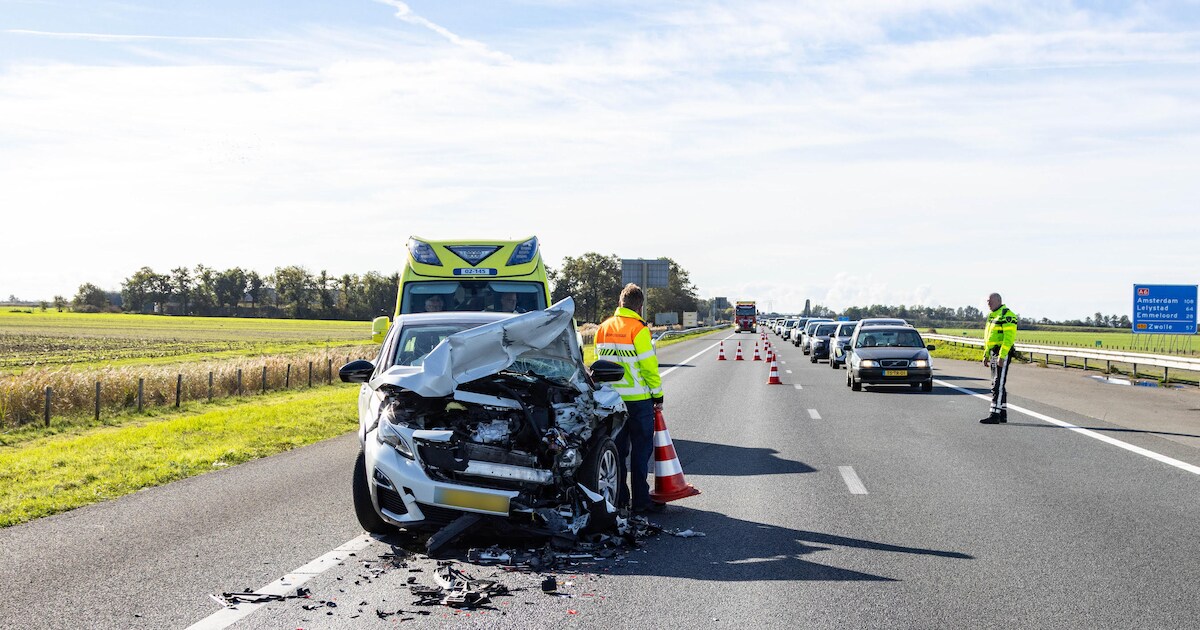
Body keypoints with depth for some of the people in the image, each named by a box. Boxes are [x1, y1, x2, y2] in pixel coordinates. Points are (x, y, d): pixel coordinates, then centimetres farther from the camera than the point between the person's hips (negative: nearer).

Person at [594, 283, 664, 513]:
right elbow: (649, 366, -12)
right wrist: (658, 395, -3)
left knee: (618, 448, 13)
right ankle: (640, 500, 2)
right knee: (641, 449, 1)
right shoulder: (638, 329, -12)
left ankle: (619, 497, 16)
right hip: (638, 398, -6)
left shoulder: (603, 328, 8)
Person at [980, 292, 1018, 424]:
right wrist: (986, 355, 19)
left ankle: (994, 415, -13)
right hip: (993, 353, 10)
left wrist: (1002, 356, -25)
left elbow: (1009, 337, -20)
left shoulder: (1007, 315, -13)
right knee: (998, 385, 12)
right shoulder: (992, 315, 18)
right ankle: (1003, 414, 18)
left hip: (1003, 354, -10)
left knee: (998, 385, -11)